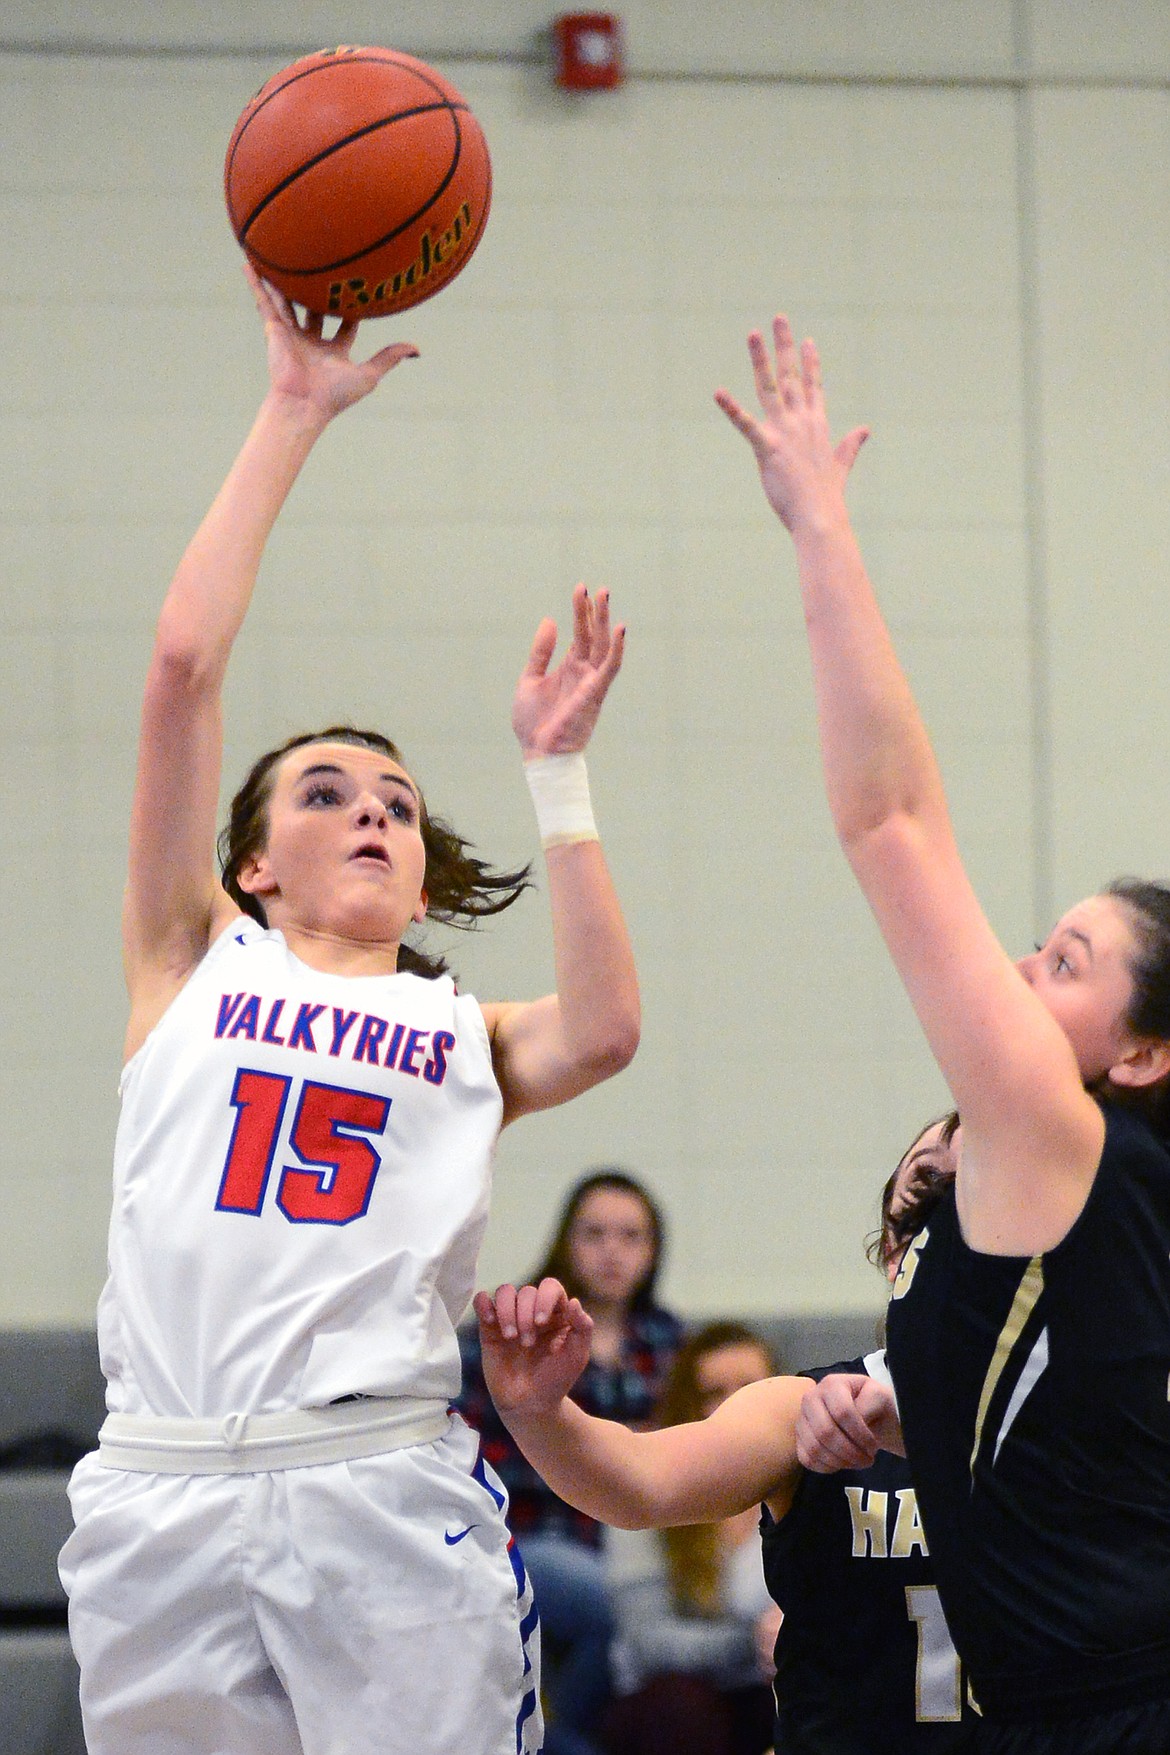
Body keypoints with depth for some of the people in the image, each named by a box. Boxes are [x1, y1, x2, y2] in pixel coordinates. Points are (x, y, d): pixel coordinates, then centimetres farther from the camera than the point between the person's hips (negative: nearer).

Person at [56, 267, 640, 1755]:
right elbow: (183, 664, 7)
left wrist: (557, 773, 1)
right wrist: (291, 417, 8)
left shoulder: (464, 1037, 18)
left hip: (391, 1500, 0)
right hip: (165, 1500, 0)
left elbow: (597, 1035, -6)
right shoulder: (193, 964, 16)